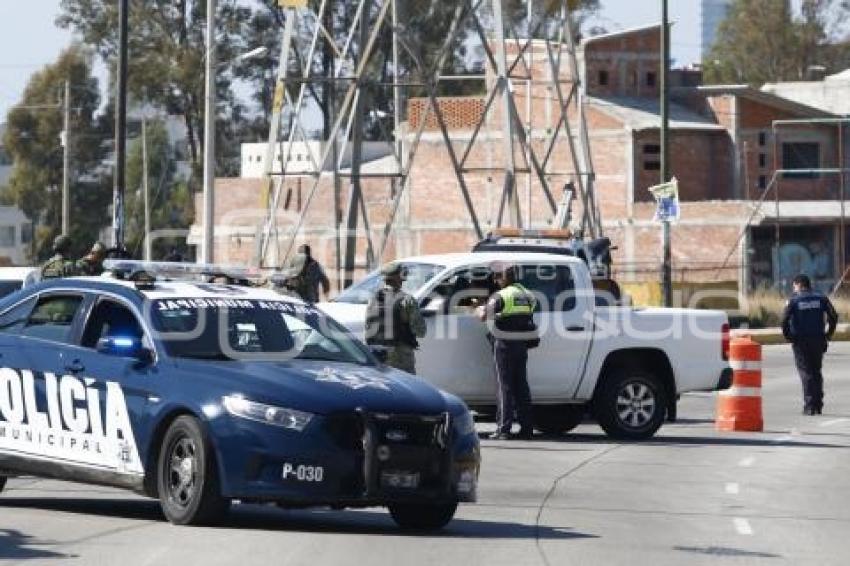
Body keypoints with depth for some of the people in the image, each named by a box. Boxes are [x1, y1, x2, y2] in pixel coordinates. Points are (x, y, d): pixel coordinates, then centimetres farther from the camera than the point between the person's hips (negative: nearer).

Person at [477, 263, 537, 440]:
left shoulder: (501, 296, -12)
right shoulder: (528, 295, 10)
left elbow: (483, 316, -14)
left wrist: (481, 309, 10)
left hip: (505, 345, -6)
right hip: (522, 345, 6)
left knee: (506, 387, -5)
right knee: (521, 386, 11)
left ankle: (503, 429, -7)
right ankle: (526, 427, 11)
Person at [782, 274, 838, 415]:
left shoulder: (793, 300, -4)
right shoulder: (821, 299, 5)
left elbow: (784, 321, -14)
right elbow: (833, 316, -1)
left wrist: (788, 336, -1)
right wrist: (828, 334, 7)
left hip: (800, 341, -3)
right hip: (818, 340, 3)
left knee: (806, 373, 0)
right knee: (817, 372, 14)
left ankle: (809, 406, -6)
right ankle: (818, 405, 14)